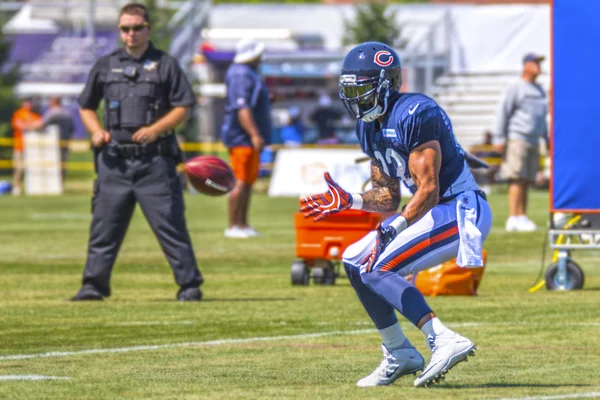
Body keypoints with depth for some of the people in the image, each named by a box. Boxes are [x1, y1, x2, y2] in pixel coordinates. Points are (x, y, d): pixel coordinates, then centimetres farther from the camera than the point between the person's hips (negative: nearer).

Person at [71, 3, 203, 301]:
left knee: (170, 224, -5)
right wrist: (96, 131, 1)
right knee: (104, 224, 3)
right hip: (114, 160, 3)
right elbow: (86, 106, 21)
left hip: (154, 160, -3)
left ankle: (189, 285, -1)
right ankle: (94, 284, 9)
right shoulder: (106, 65, 14)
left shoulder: (165, 64, 5)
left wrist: (155, 129, -13)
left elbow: (183, 108, 2)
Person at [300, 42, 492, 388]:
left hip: (462, 212, -10)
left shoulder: (414, 115, -19)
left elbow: (428, 191, -22)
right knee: (355, 261, 11)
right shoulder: (370, 127, 10)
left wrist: (392, 230, -25)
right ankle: (399, 354, 16)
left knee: (379, 269, -19)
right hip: (432, 211, 10)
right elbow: (388, 198, 16)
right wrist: (349, 201, 1)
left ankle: (446, 342, -25)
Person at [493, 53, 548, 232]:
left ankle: (522, 218, 8)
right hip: (517, 139, -7)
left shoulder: (540, 91, 18)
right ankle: (513, 219, -16)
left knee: (526, 182, 6)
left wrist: (547, 138, 23)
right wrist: (499, 139, -12)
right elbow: (503, 112, -7)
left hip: (533, 141, 7)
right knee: (517, 180, -13)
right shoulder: (515, 89, -4)